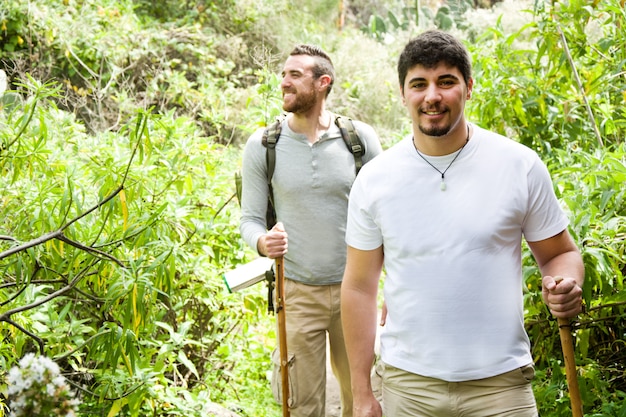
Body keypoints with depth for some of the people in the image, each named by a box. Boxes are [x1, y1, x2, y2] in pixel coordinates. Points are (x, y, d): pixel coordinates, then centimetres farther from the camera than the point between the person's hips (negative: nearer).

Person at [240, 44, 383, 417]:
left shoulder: (361, 138, -3)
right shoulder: (262, 145, -2)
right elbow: (250, 219, 1)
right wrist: (262, 242, -22)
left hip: (354, 289, 1)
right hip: (297, 292, 0)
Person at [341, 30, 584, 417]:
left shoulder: (522, 165, -5)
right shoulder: (374, 179, -2)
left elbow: (561, 253, 6)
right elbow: (360, 287, 3)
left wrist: (565, 285, -19)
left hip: (501, 382, -1)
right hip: (408, 385, 1)